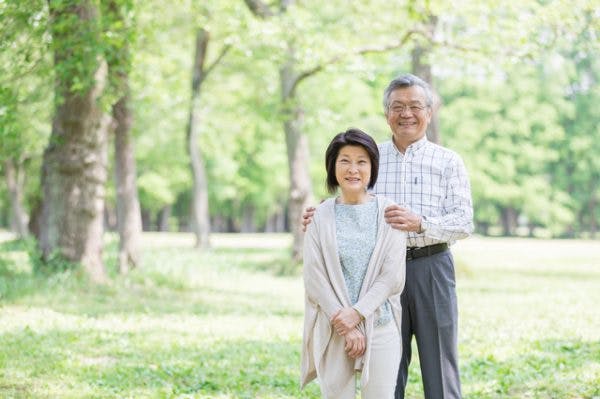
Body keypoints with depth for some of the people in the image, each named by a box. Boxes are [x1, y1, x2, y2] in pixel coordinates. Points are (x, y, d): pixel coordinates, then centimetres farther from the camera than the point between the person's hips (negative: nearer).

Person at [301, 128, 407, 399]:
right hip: (333, 330, 0)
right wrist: (346, 327, -8)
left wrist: (357, 312, -12)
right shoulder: (320, 217, 3)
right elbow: (314, 278, -1)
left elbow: (393, 276, -2)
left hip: (380, 325, 0)